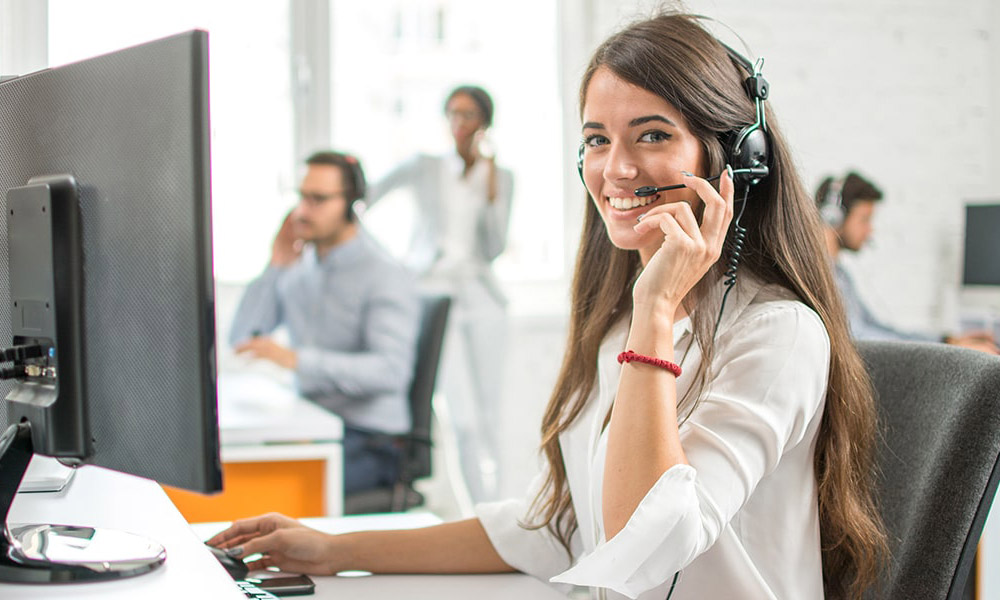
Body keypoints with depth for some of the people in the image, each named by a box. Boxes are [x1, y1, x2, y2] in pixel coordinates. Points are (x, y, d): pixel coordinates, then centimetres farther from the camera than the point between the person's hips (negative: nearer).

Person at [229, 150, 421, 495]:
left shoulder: (386, 277, -11)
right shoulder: (300, 269, 11)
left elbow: (392, 370, -25)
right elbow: (241, 339, 8)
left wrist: (296, 359, -34)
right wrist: (275, 268, -1)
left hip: (369, 442, -6)